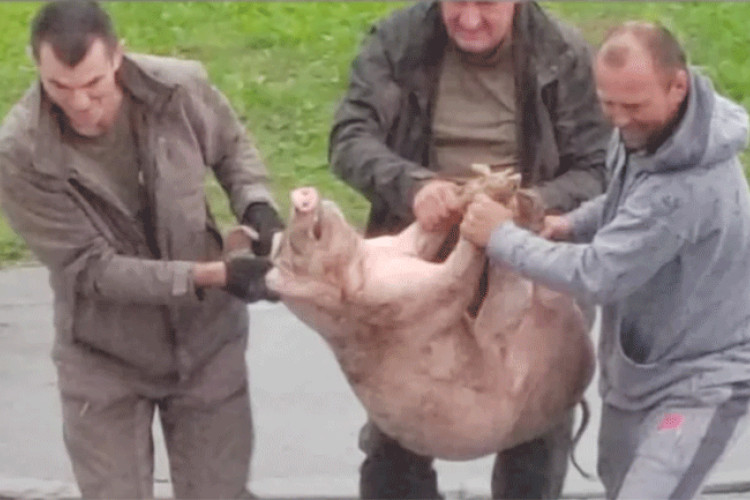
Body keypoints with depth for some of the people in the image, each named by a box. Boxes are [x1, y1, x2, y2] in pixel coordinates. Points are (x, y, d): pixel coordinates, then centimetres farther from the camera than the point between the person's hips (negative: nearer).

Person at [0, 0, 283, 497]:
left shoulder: (180, 89, -18)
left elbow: (232, 148, 4)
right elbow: (89, 267, -22)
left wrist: (257, 205, -17)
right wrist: (210, 275, -29)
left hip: (206, 339, 2)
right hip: (104, 358, -2)